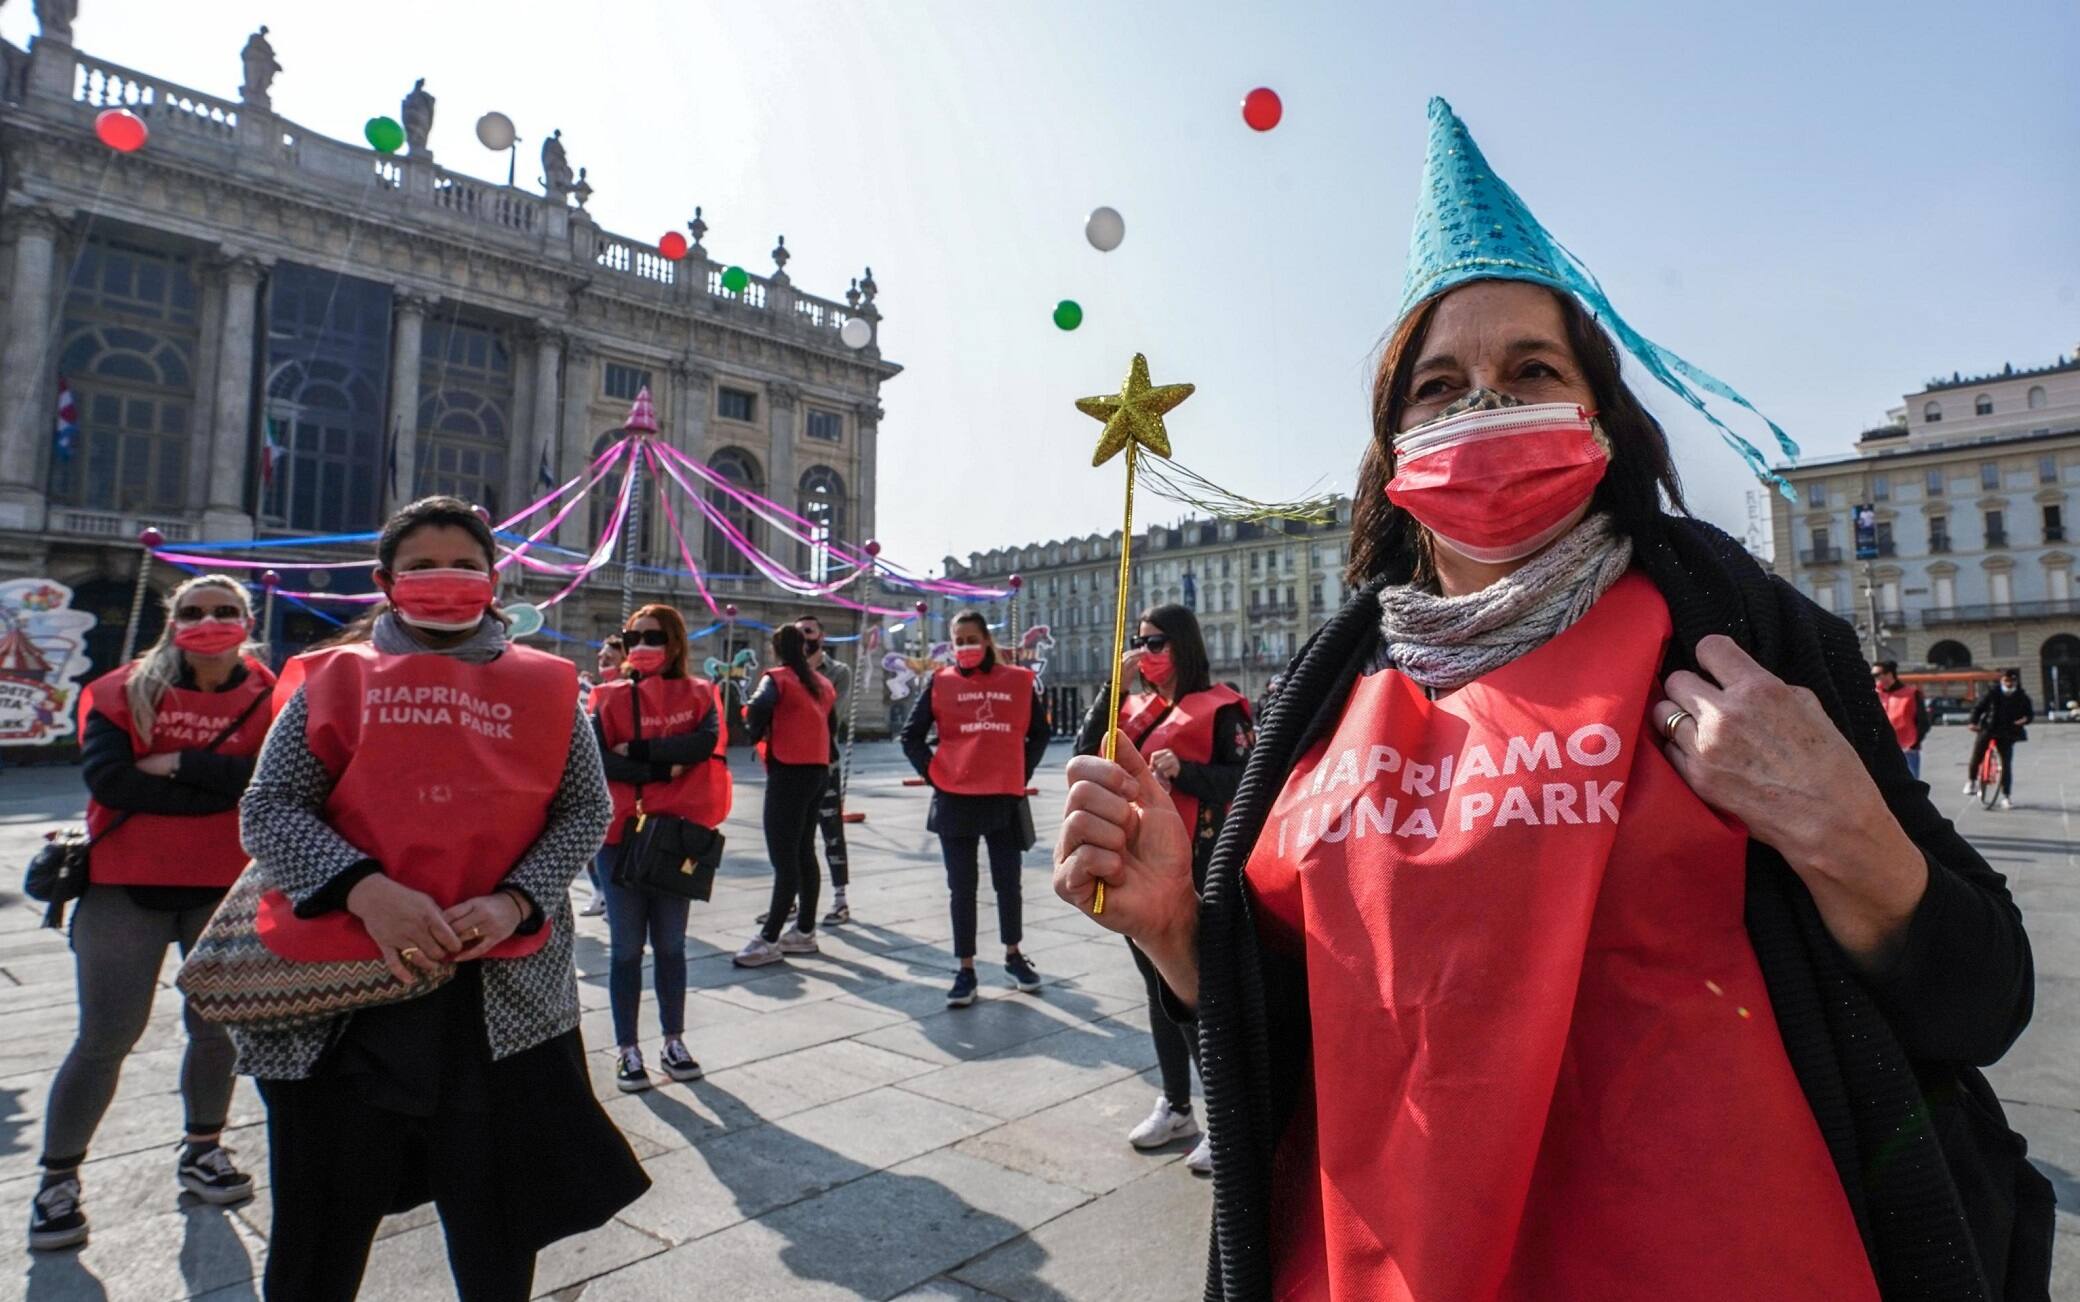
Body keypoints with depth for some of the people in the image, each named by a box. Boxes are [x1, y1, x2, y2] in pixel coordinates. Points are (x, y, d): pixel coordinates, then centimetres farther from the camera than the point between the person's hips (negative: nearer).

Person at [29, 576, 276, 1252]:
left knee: (218, 1028, 12)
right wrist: (224, 785, -18)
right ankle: (57, 1179, 24)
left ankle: (201, 1151, 34)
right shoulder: (124, 689, -3)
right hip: (127, 886, -1)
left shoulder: (268, 695, -3)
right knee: (105, 1038, 4)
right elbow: (107, 776, -17)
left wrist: (181, 765, -20)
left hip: (226, 888, 1)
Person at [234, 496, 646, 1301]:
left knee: (497, 1223, 15)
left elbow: (586, 809, 1)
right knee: (323, 1222, 17)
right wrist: (365, 888, -19)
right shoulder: (336, 679, 4)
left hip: (504, 987, 0)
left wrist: (513, 902, -14)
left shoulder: (544, 687, 3)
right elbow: (268, 809, -1)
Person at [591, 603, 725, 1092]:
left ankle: (674, 1041, 25)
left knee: (670, 944, 12)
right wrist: (662, 768, -17)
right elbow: (595, 759, -13)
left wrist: (638, 749, -17)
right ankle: (627, 1049, 19)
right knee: (626, 947, 7)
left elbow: (705, 742, -16)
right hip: (621, 833, -1)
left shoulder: (696, 694, 3)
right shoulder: (610, 697, 0)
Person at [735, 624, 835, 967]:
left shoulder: (777, 678, -6)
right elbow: (829, 719, 10)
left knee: (784, 857, -8)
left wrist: (758, 733, -7)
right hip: (818, 770, 7)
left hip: (789, 772, -7)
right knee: (804, 852, 14)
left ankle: (769, 940, -6)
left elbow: (757, 709, -24)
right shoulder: (821, 682, 13)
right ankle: (805, 931, 21)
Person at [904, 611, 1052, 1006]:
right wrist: (933, 774, -3)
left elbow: (1039, 732, 12)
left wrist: (1023, 773, 3)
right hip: (955, 800, -1)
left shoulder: (1018, 680, 2)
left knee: (1008, 882, 12)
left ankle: (1013, 956, 32)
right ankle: (966, 970, 17)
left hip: (1005, 798, 1)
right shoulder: (941, 683, 1)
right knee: (962, 888, 6)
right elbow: (911, 736, 5)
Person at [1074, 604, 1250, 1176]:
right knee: (1159, 988, 16)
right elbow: (1087, 752, 1)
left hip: (1190, 869, -7)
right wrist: (1113, 683, -4)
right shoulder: (1135, 707, 14)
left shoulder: (1217, 707, -6)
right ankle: (1176, 1106, 31)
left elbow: (1244, 781, -11)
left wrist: (1182, 769, -24)